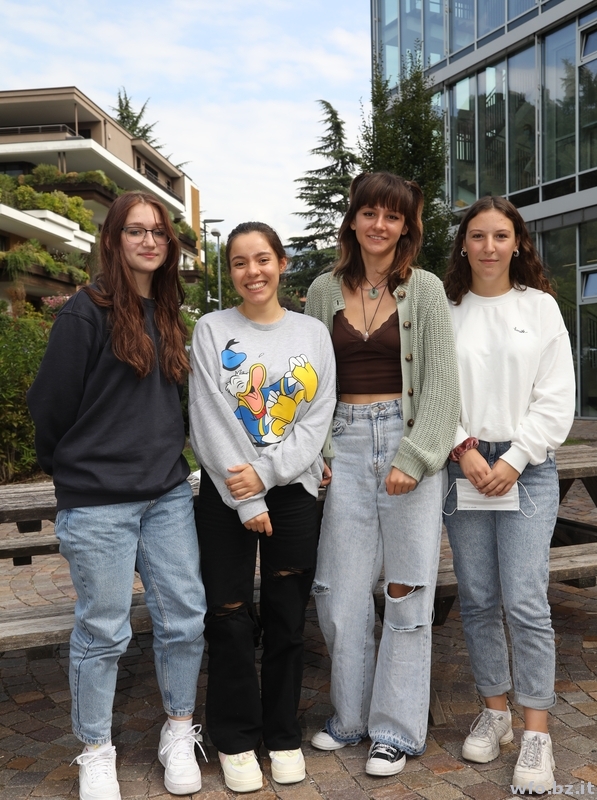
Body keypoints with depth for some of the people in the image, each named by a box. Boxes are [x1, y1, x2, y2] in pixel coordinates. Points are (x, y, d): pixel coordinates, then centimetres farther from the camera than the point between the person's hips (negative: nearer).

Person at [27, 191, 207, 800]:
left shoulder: (167, 314, 11)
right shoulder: (87, 311, -10)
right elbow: (50, 403, -8)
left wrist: (161, 454, 14)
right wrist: (70, 468, 4)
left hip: (168, 493, 6)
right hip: (98, 501, -6)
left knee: (184, 616, 9)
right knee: (103, 631, 5)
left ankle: (179, 733, 30)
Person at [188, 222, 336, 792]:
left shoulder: (313, 333, 6)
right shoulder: (212, 330, 0)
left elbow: (318, 419, -1)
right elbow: (210, 422, -7)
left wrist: (266, 471, -14)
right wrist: (245, 502, -12)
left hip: (292, 490, 2)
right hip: (225, 491, -1)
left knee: (286, 617, 8)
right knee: (229, 616, 3)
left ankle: (283, 734, 25)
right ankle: (235, 739, 21)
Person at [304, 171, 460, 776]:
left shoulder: (424, 289, 1)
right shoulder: (325, 291, 9)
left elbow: (441, 383, -4)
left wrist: (413, 458, -12)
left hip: (409, 438, -2)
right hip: (345, 443, 3)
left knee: (406, 589, 3)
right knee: (339, 589, 6)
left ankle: (397, 728, 20)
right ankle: (351, 716, 27)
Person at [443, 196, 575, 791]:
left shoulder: (540, 307, 5)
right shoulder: (445, 310, 6)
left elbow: (556, 399, 1)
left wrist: (513, 460, -8)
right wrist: (464, 451, -10)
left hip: (526, 469, -1)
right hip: (461, 468, 2)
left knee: (526, 602, -6)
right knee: (477, 600, 9)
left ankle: (536, 734, 5)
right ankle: (494, 710, 25)